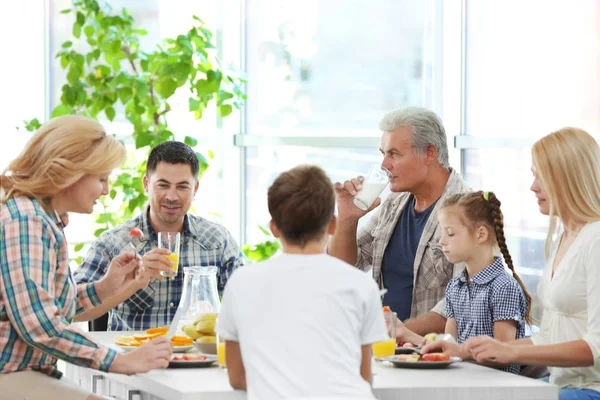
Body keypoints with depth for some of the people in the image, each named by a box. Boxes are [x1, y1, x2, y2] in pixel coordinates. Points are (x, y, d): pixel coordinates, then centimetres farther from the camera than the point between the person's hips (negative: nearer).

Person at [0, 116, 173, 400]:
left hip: (33, 374, 10)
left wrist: (102, 289, 9)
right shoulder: (24, 219, -14)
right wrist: (120, 362, -22)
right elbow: (38, 325, -24)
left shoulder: (43, 219, 16)